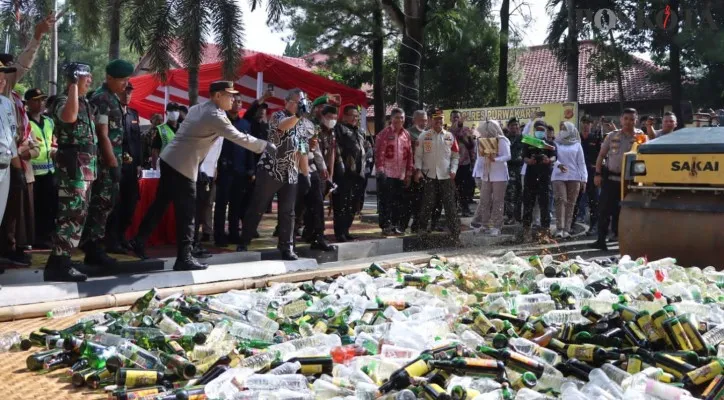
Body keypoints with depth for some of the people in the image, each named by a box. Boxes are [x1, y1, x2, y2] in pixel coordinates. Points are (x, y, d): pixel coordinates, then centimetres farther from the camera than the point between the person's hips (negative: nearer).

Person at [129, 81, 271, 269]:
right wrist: (265, 146, -8)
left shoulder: (197, 108, 14)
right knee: (186, 212, -2)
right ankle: (184, 258, 3)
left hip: (169, 160, 9)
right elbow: (239, 137, -16)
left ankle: (139, 240, 22)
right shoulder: (215, 116, -14)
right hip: (183, 166, -9)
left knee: (160, 203, 16)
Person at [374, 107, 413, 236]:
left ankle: (397, 225, 18)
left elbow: (409, 155, 13)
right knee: (386, 201, -2)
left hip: (401, 175, 5)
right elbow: (379, 152, -8)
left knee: (398, 202, 9)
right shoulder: (384, 133, -3)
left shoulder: (406, 135, 12)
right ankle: (386, 226, 3)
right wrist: (380, 169, -14)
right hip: (387, 174, -5)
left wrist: (409, 173, 9)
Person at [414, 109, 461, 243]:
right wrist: (418, 170, -9)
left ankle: (455, 234, 3)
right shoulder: (424, 136, 3)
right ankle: (422, 229, 21)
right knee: (427, 205, 5)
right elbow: (418, 155, 3)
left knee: (450, 206, 0)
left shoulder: (450, 136, 7)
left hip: (446, 176, 1)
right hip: (429, 176, -1)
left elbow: (455, 156, 10)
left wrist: (453, 170, -4)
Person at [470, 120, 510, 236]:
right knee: (484, 200, 4)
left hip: (499, 175, -6)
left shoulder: (501, 141, -7)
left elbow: (507, 156, -17)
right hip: (486, 175, 6)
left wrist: (495, 159, -30)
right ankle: (485, 224, 11)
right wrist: (482, 153, -9)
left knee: (498, 201, -1)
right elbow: (481, 158, 13)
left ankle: (496, 226, 1)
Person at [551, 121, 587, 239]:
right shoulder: (556, 144, 9)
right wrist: (559, 164, -23)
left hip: (574, 177, 1)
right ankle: (559, 228, -15)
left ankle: (567, 229, 0)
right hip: (559, 176, -1)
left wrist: (584, 179, 0)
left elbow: (581, 163, 8)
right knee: (560, 201, -12)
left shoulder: (577, 145, 10)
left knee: (570, 203, -1)